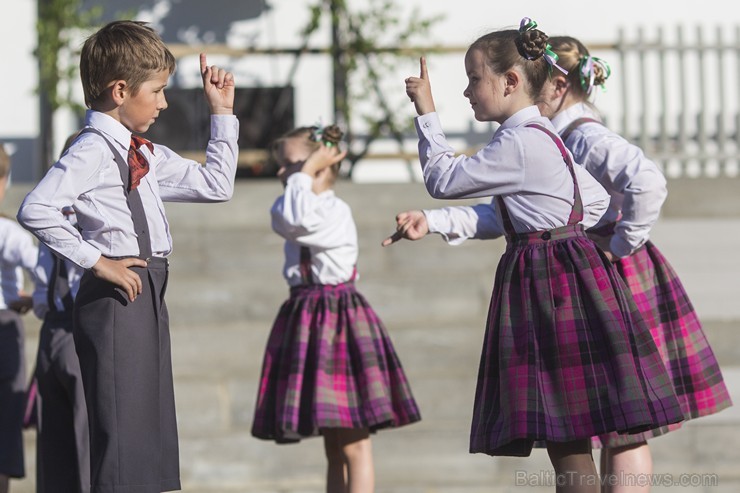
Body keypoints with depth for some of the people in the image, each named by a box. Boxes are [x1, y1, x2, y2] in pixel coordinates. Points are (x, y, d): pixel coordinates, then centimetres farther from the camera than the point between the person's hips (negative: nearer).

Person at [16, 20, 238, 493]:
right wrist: (95, 260, -20)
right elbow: (36, 209, -26)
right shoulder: (92, 151, -13)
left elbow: (216, 186, 24)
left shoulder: (147, 156, 15)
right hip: (115, 296, -10)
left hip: (148, 294, 10)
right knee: (121, 437, -10)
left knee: (153, 433, 12)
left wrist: (222, 113, 20)